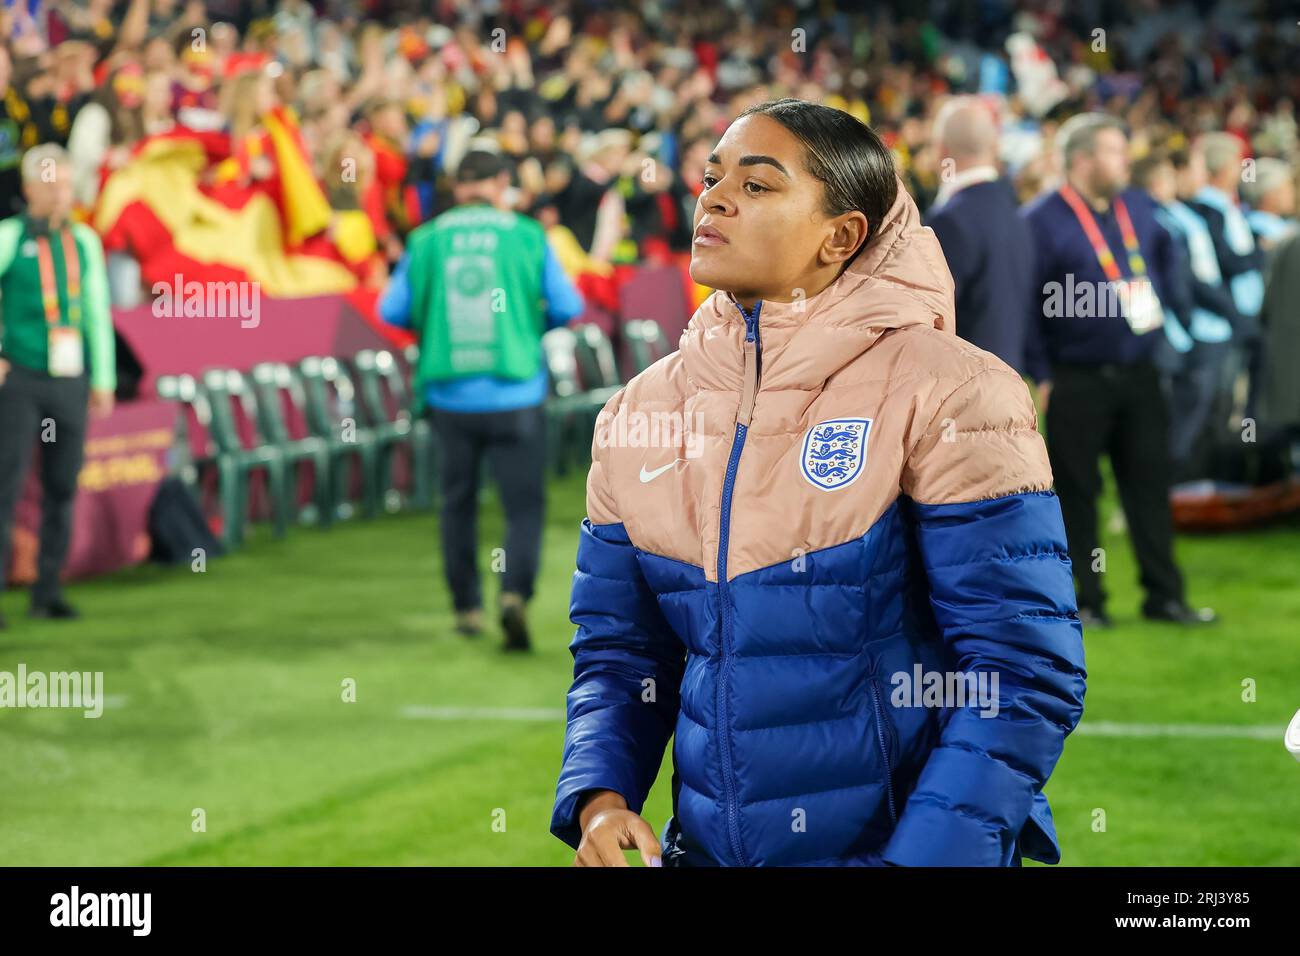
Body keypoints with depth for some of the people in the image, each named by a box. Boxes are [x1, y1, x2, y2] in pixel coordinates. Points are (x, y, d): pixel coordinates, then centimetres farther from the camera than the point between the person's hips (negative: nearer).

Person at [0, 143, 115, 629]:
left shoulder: (84, 241, 9)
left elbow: (98, 314, 13)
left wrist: (103, 379, 11)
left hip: (70, 383, 4)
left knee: (61, 489, 6)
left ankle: (48, 591, 14)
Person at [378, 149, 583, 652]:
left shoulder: (426, 240, 2)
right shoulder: (526, 236, -1)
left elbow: (392, 311, 2)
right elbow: (567, 307, 0)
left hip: (450, 397, 2)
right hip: (516, 397, -2)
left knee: (458, 502, 17)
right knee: (524, 505, 2)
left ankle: (467, 607, 22)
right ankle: (515, 592, -20)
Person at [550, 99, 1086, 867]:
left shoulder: (944, 396, -10)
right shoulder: (640, 413, 5)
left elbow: (1024, 671, -13)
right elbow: (619, 651, 10)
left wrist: (921, 857, -20)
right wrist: (599, 799, -8)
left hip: (905, 846, -4)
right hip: (705, 847, 4)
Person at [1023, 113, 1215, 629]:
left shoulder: (1137, 213, 9)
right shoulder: (1042, 221, -11)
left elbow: (1165, 257, 28)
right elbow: (1025, 303, -12)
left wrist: (1156, 306, 16)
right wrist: (1042, 376, -13)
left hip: (1138, 374, 5)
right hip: (1076, 383, -5)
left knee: (1149, 483, 6)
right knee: (1077, 491, 1)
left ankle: (1164, 594, 12)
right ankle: (1087, 601, 9)